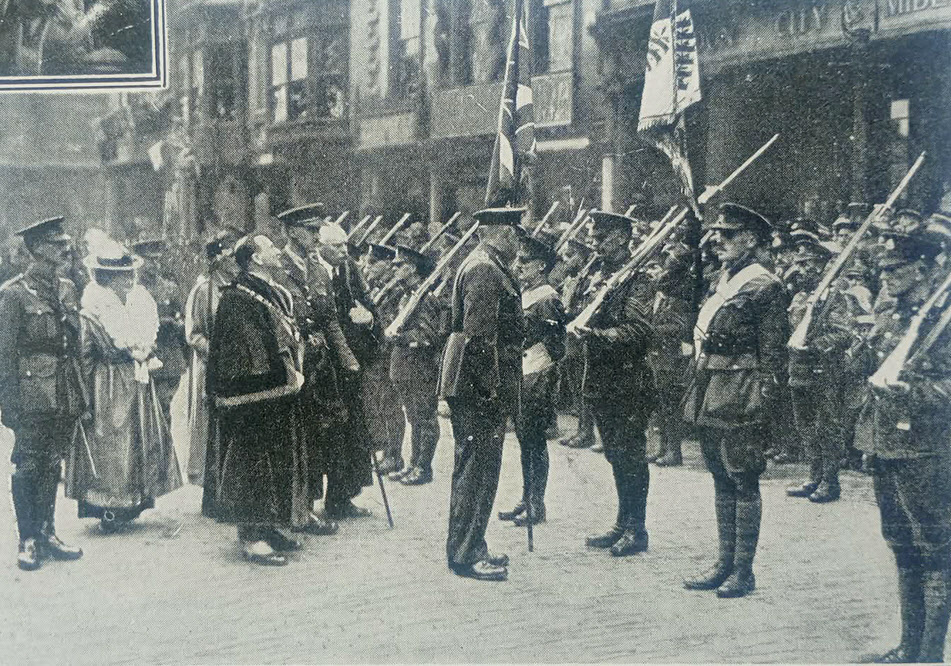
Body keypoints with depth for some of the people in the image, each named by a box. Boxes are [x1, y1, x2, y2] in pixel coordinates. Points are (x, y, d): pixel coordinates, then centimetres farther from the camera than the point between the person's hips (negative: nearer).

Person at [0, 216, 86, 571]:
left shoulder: (67, 289, 11)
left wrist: (79, 392, 14)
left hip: (66, 394, 6)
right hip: (33, 395, -6)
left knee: (52, 465, 12)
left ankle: (46, 533, 22)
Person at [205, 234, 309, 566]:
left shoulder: (278, 293, 14)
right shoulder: (237, 298, -15)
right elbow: (255, 349, -19)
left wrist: (295, 371, 6)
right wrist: (289, 375, -16)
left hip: (279, 395, 10)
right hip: (253, 397, -10)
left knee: (279, 461, 14)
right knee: (253, 463, -5)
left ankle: (267, 527, 24)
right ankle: (251, 537, 1)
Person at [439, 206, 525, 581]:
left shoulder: (488, 267, 17)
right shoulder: (484, 271, -16)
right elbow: (479, 336, -23)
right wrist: (494, 392, -21)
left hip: (475, 387, 11)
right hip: (478, 388, -11)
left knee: (474, 468, 15)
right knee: (478, 468, -5)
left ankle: (470, 548, 24)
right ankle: (465, 555, 2)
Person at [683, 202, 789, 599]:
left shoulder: (765, 287, -10)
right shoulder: (720, 283, 16)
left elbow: (773, 353, -12)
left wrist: (760, 403, -16)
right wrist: (695, 396, 17)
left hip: (740, 400, -9)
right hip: (710, 398, 9)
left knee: (743, 482, -1)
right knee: (722, 480, 14)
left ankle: (744, 571, 7)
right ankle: (725, 563, 23)